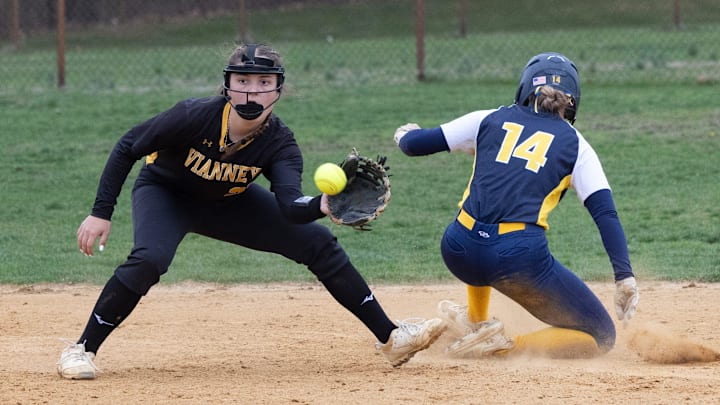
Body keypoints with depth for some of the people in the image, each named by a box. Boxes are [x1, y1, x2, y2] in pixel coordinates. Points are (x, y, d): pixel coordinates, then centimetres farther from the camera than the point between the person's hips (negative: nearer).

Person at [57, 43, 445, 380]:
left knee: (318, 242, -4)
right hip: (164, 193, -4)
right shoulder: (196, 116, -33)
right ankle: (82, 349, -19)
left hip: (228, 202, 4)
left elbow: (290, 206, -39)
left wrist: (322, 205, -62)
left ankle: (391, 336, 7)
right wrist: (101, 213, -23)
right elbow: (127, 147, -22)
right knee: (149, 259, -34)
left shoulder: (279, 143, -24)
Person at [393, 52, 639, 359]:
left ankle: (476, 321, 47)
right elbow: (606, 214, -1)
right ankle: (502, 347, -8)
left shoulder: (490, 120, 15)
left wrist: (406, 135, 42)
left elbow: (413, 144, 18)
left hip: (459, 252, 4)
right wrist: (624, 276, -4)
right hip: (520, 258, -4)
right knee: (601, 336, 8)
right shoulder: (575, 145, 11)